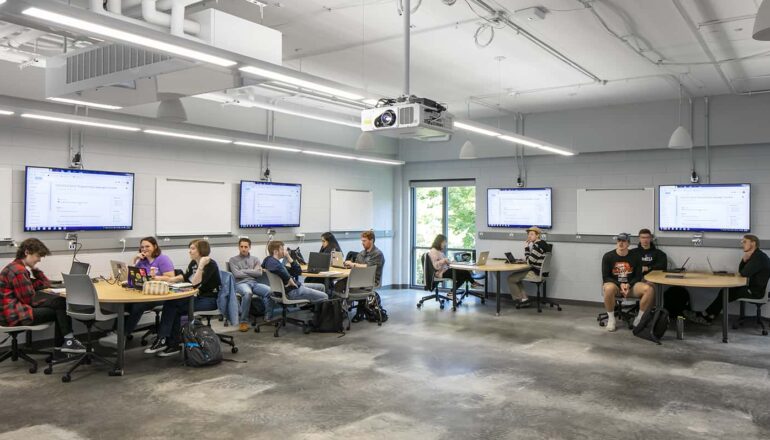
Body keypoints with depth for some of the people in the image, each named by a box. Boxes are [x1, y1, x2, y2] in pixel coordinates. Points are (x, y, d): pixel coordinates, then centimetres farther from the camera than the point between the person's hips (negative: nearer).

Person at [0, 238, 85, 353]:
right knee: (61, 305, -8)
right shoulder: (18, 270, -18)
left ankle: (60, 345, 3)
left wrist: (34, 269, 4)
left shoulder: (19, 267, 14)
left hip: (18, 306, 10)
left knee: (60, 303, 6)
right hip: (13, 315, -10)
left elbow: (46, 284, 15)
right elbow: (30, 299, -18)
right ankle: (68, 341, 2)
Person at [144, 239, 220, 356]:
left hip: (209, 300, -8)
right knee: (171, 304, -16)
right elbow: (186, 277, 28)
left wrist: (201, 266, -34)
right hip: (197, 296, 8)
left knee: (172, 306, -18)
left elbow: (195, 284, -28)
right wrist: (172, 279, 14)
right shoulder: (193, 263, 8)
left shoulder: (210, 264, -16)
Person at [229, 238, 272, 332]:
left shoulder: (255, 259, 20)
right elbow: (237, 274, -3)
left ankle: (268, 317, -19)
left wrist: (244, 271, 0)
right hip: (240, 283, -3)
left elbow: (259, 273, 3)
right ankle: (244, 321, -30)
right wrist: (252, 273, 3)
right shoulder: (233, 260, 13)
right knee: (247, 292, -41)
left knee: (270, 290, -29)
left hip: (254, 283, 3)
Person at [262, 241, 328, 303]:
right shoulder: (272, 262, -14)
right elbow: (279, 269, -42)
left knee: (321, 287, 22)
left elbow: (298, 271, 14)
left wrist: (288, 258, 6)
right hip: (292, 291, -11)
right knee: (324, 297, -8)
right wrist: (289, 280, -28)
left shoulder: (277, 262, 17)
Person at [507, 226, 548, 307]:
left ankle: (520, 300, 10)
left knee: (510, 278, -3)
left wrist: (526, 247, -15)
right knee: (516, 276, 25)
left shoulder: (537, 245, -21)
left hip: (536, 273, -11)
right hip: (540, 272, 11)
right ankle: (524, 298, 17)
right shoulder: (542, 243, 11)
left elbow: (529, 262, -21)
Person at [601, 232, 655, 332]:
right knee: (609, 288, -39)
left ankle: (639, 318, -9)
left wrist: (629, 285, -15)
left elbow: (638, 276, 4)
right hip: (614, 284, -2)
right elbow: (606, 277, -4)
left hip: (631, 285, 2)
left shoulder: (635, 257, 1)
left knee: (649, 289, -27)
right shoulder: (608, 256, -5)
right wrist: (620, 285, -18)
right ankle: (611, 318, -17)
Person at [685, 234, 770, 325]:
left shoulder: (759, 257, -20)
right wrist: (744, 260, -6)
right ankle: (708, 317, -8)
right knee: (725, 292, -1)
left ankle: (706, 316, -2)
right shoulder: (755, 256, 13)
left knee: (726, 293, -11)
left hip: (755, 291, -9)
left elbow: (744, 273, -26)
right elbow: (740, 271, 12)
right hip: (751, 287, 9)